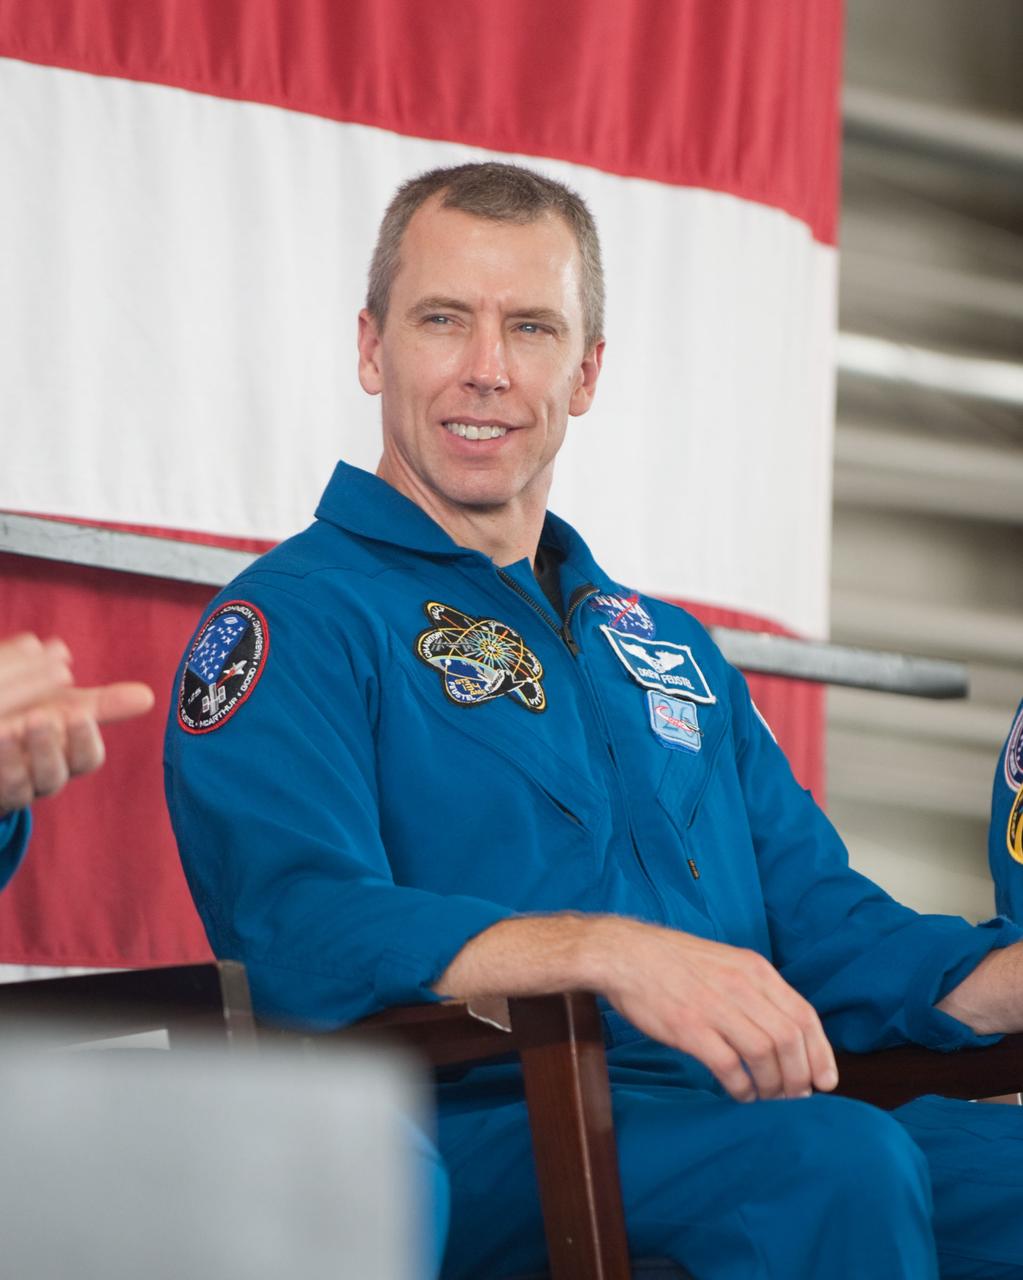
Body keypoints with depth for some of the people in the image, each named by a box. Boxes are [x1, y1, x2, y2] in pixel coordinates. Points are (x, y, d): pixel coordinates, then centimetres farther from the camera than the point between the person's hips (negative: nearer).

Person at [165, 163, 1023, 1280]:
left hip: (753, 1116, 6)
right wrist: (612, 953, -28)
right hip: (474, 1130, -6)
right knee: (834, 1164, -35)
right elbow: (305, 930, -14)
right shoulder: (289, 622, 3)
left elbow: (826, 930, 22)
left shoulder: (669, 649, 27)